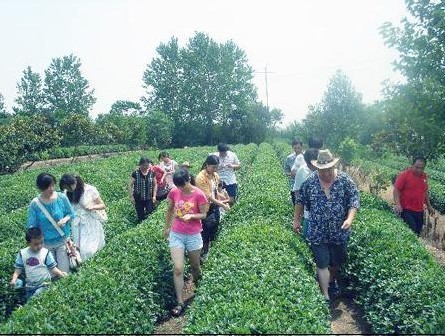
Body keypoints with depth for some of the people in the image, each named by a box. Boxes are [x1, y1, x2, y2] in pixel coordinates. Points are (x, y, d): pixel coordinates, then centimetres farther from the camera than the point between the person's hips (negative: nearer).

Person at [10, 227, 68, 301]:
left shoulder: (46, 253, -13)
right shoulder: (22, 253, -4)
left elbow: (52, 267, -9)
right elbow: (18, 268, 3)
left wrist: (61, 273, -24)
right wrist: (14, 280, -11)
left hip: (43, 284, -4)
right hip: (29, 286, 4)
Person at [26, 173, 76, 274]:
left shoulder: (62, 197, -12)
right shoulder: (35, 204, -14)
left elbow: (72, 214, 2)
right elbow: (31, 226, -8)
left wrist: (65, 219, -18)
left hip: (62, 240, 0)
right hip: (45, 243, 0)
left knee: (64, 272, 6)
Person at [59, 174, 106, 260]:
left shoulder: (90, 190, -12)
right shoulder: (68, 193, -1)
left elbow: (102, 205, -4)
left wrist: (92, 207, -22)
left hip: (90, 225, -4)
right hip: (77, 225, 4)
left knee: (88, 251, -12)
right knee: (79, 249, 1)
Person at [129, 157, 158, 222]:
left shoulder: (152, 173, -1)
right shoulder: (135, 174, -8)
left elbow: (155, 185, 8)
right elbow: (130, 185, -2)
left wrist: (154, 196, 2)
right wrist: (131, 196, -6)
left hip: (149, 198, 1)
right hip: (138, 199, -1)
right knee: (140, 216, 5)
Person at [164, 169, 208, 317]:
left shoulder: (198, 194, -15)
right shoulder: (173, 192, -6)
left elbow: (203, 215, -7)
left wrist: (191, 216, -25)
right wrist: (167, 227, 16)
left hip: (193, 236, -1)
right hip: (176, 235, 2)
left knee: (195, 266, 16)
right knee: (178, 269, -5)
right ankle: (179, 302, 4)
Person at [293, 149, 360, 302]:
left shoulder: (345, 180, -8)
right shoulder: (310, 181, -6)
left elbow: (354, 199, -9)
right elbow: (300, 201, 5)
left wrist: (350, 218, -23)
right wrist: (296, 220, 7)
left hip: (339, 232, 1)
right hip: (318, 234, -1)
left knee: (337, 262, 20)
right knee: (322, 265, 2)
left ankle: (332, 282, 49)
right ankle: (326, 297, 11)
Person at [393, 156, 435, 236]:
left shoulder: (424, 176, 9)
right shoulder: (404, 175, -9)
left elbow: (425, 192, 21)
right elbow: (396, 190, -11)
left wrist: (429, 206, 21)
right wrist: (398, 204, -21)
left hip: (419, 211, 6)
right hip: (406, 210, -6)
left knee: (418, 232, 9)